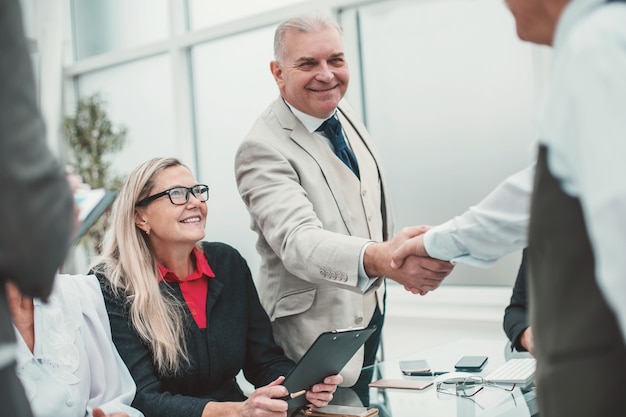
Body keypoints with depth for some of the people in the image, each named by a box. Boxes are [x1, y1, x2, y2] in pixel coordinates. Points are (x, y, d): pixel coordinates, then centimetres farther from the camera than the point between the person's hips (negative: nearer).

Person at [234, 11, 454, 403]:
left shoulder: (343, 112, 1)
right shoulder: (263, 149, -24)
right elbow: (297, 240, -38)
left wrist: (401, 259, 21)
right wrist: (378, 259, -55)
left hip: (372, 313, 7)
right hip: (320, 336, -7)